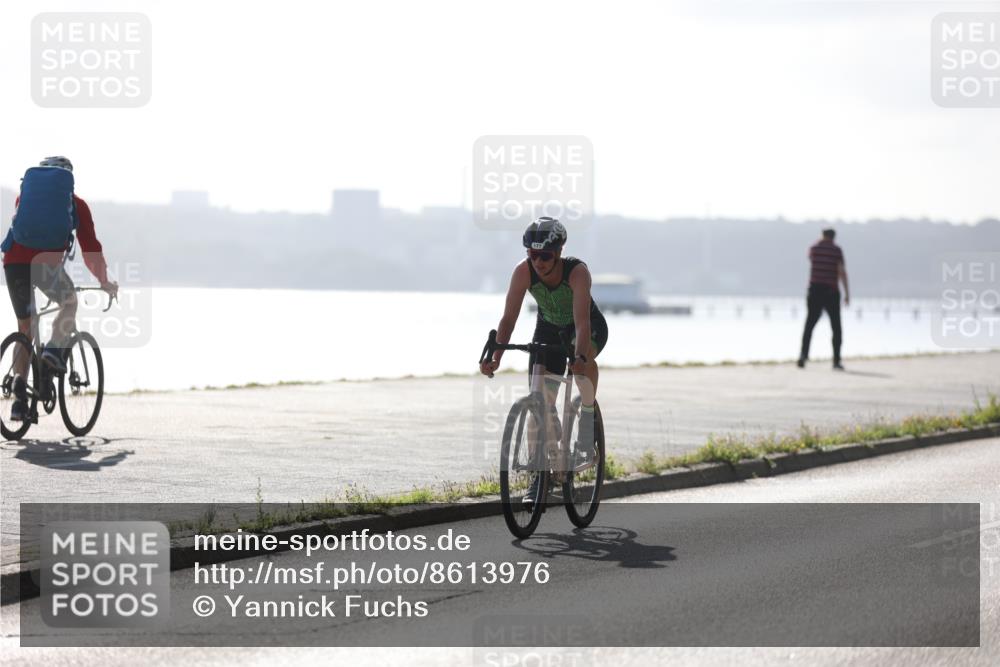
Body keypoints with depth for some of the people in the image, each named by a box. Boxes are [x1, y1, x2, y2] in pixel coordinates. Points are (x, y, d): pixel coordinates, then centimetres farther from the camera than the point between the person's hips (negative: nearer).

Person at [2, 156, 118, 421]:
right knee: (70, 302, 28)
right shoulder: (76, 204, 17)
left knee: (24, 329, 17)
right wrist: (105, 282, 27)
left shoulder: (25, 195, 26)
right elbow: (91, 248, 16)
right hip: (46, 262, -3)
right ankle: (54, 349, 3)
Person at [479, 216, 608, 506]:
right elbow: (509, 318, -27)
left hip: (589, 327, -3)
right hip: (548, 329, 3)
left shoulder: (577, 271, -34)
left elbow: (581, 320, -43)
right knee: (540, 399, -8)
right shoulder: (524, 271, -26)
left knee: (583, 356, -37)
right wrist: (495, 357, -41)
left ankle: (587, 433, -19)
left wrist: (580, 357, -59)